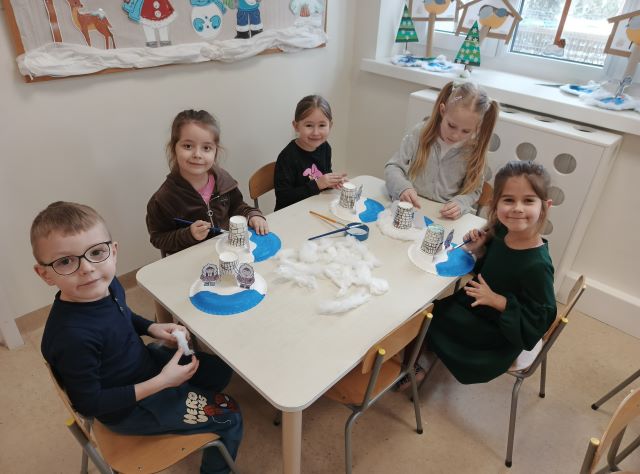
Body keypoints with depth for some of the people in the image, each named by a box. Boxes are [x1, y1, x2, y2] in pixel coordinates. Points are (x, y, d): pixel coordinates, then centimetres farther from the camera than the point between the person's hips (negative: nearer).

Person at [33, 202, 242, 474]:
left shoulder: (107, 285, -15)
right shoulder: (72, 336, -38)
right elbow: (89, 403, -26)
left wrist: (152, 328, -9)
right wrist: (161, 382, -27)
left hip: (146, 359, 7)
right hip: (129, 409, -7)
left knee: (221, 372, 20)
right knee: (230, 417, 3)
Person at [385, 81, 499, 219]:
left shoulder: (474, 151, -3)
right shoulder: (420, 133, -4)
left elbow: (473, 190, 4)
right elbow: (392, 167, -3)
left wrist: (460, 204, -17)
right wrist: (403, 187, -22)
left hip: (445, 217, 1)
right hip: (410, 209, 0)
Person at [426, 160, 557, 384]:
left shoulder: (537, 265, -32)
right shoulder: (502, 231, -11)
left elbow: (539, 320, -24)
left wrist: (497, 301, -30)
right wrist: (479, 251, -11)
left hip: (498, 334, -7)